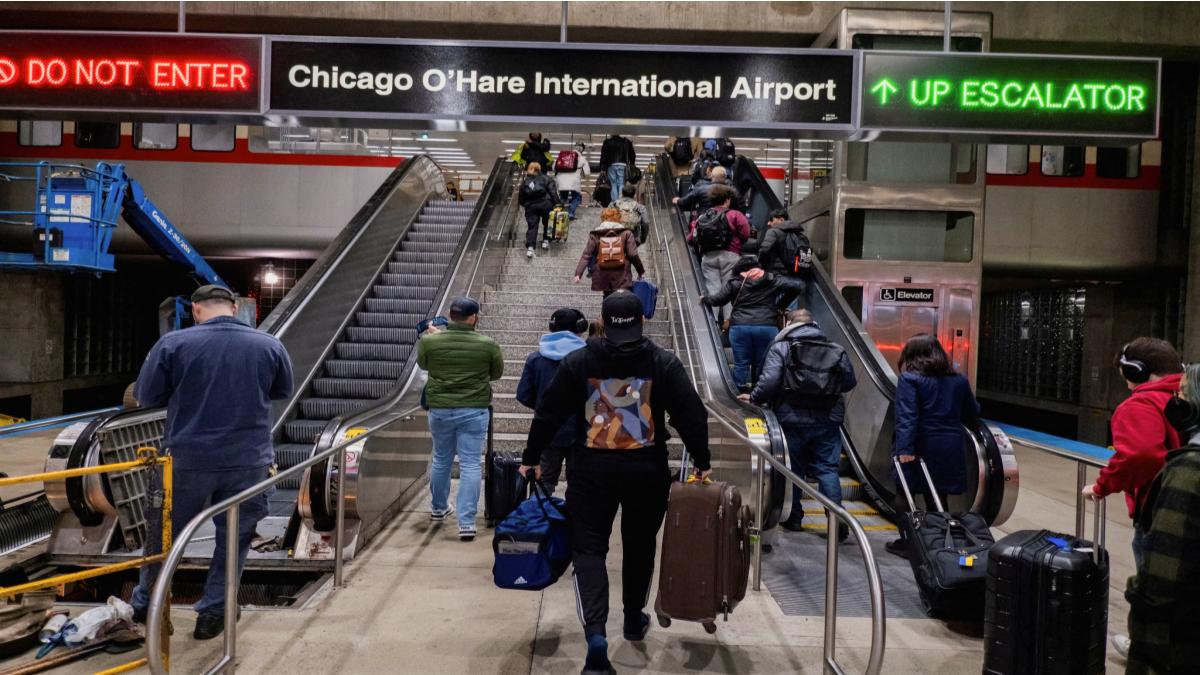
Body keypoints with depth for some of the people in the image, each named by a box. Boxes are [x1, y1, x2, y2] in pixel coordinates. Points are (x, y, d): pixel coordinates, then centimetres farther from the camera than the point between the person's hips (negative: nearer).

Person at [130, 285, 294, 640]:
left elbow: (146, 395, 1)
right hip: (248, 461, 0)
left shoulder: (172, 343, -7)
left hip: (186, 459, 0)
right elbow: (282, 391, 12)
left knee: (163, 533, 19)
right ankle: (212, 614, 20)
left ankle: (144, 606, 35)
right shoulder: (270, 345, -2)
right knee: (233, 538, 14)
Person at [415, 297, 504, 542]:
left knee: (441, 460, 20)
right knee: (470, 465, 3)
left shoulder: (429, 342, -8)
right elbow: (497, 374, 6)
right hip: (474, 410, -2)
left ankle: (439, 508, 39)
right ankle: (466, 522, 0)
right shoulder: (488, 345, -10)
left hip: (439, 409, 2)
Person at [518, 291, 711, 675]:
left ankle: (596, 636, -11)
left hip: (592, 469, -1)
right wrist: (701, 461, 7)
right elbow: (691, 415, -4)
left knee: (588, 549, 4)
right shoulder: (663, 362, -2)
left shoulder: (578, 362, -1)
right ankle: (634, 619, 37)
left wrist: (531, 458, 11)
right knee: (639, 545, 19)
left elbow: (549, 414, 1)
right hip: (647, 469, 1)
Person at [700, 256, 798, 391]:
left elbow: (718, 299, 7)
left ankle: (742, 390, 6)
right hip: (768, 327, 1)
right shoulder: (771, 280, 12)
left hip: (740, 326, -1)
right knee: (763, 364, 6)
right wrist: (779, 305, 23)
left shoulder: (735, 282, 7)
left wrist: (704, 299, 27)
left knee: (741, 363, 5)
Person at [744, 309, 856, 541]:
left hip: (792, 420, -2)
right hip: (827, 422, 2)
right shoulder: (836, 350, 5)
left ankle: (793, 518, 21)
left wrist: (754, 398, 0)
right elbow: (850, 382, 9)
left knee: (791, 469, 13)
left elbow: (769, 382, -17)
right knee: (828, 470, 6)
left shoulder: (781, 347, -5)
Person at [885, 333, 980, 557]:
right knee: (938, 498, 15)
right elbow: (972, 415, 18)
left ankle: (907, 542, 16)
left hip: (919, 447, -4)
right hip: (949, 450, 5)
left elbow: (906, 416, -20)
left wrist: (904, 448, -24)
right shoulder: (959, 381, 8)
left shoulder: (909, 379, -8)